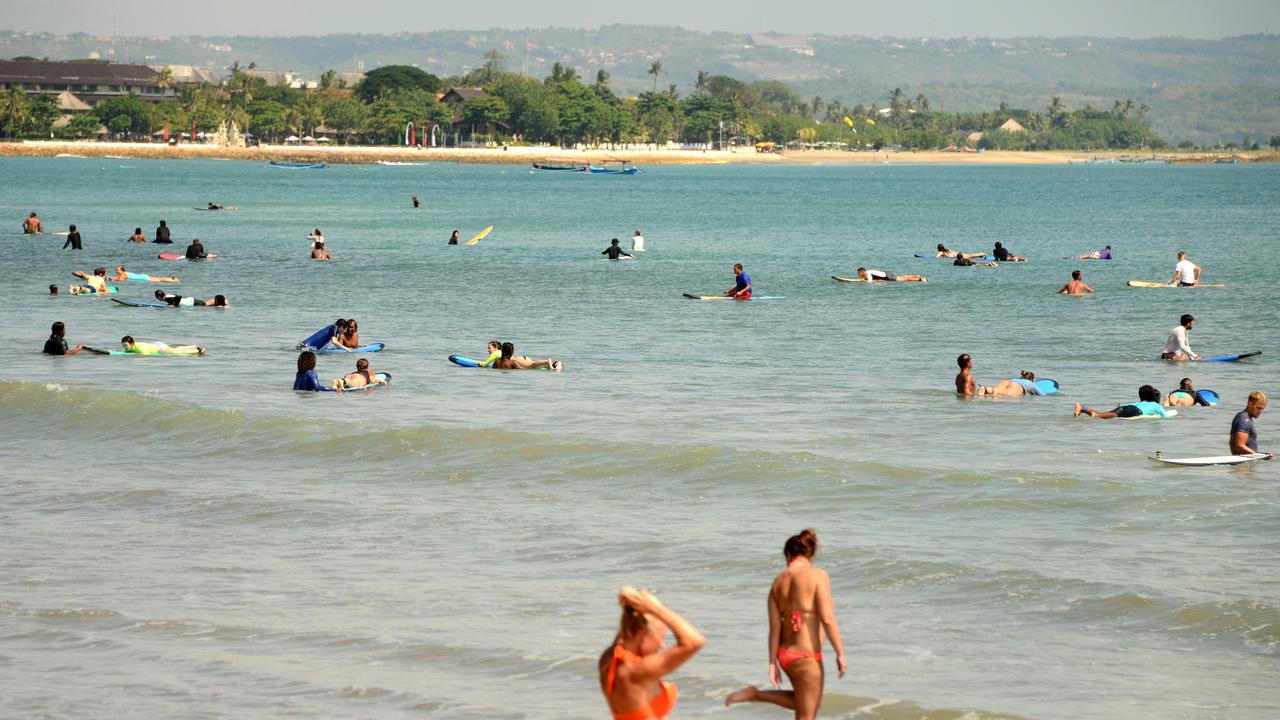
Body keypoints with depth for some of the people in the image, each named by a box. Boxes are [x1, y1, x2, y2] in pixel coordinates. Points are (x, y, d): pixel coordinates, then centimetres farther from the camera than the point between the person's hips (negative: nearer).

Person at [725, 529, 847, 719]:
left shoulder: (779, 580, 5)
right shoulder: (818, 575, -13)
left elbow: (775, 627, 4)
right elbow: (827, 619, -19)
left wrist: (773, 663, 6)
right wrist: (840, 653, -13)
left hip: (785, 653, 7)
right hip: (806, 656, -7)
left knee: (810, 703, 29)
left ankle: (754, 694, 25)